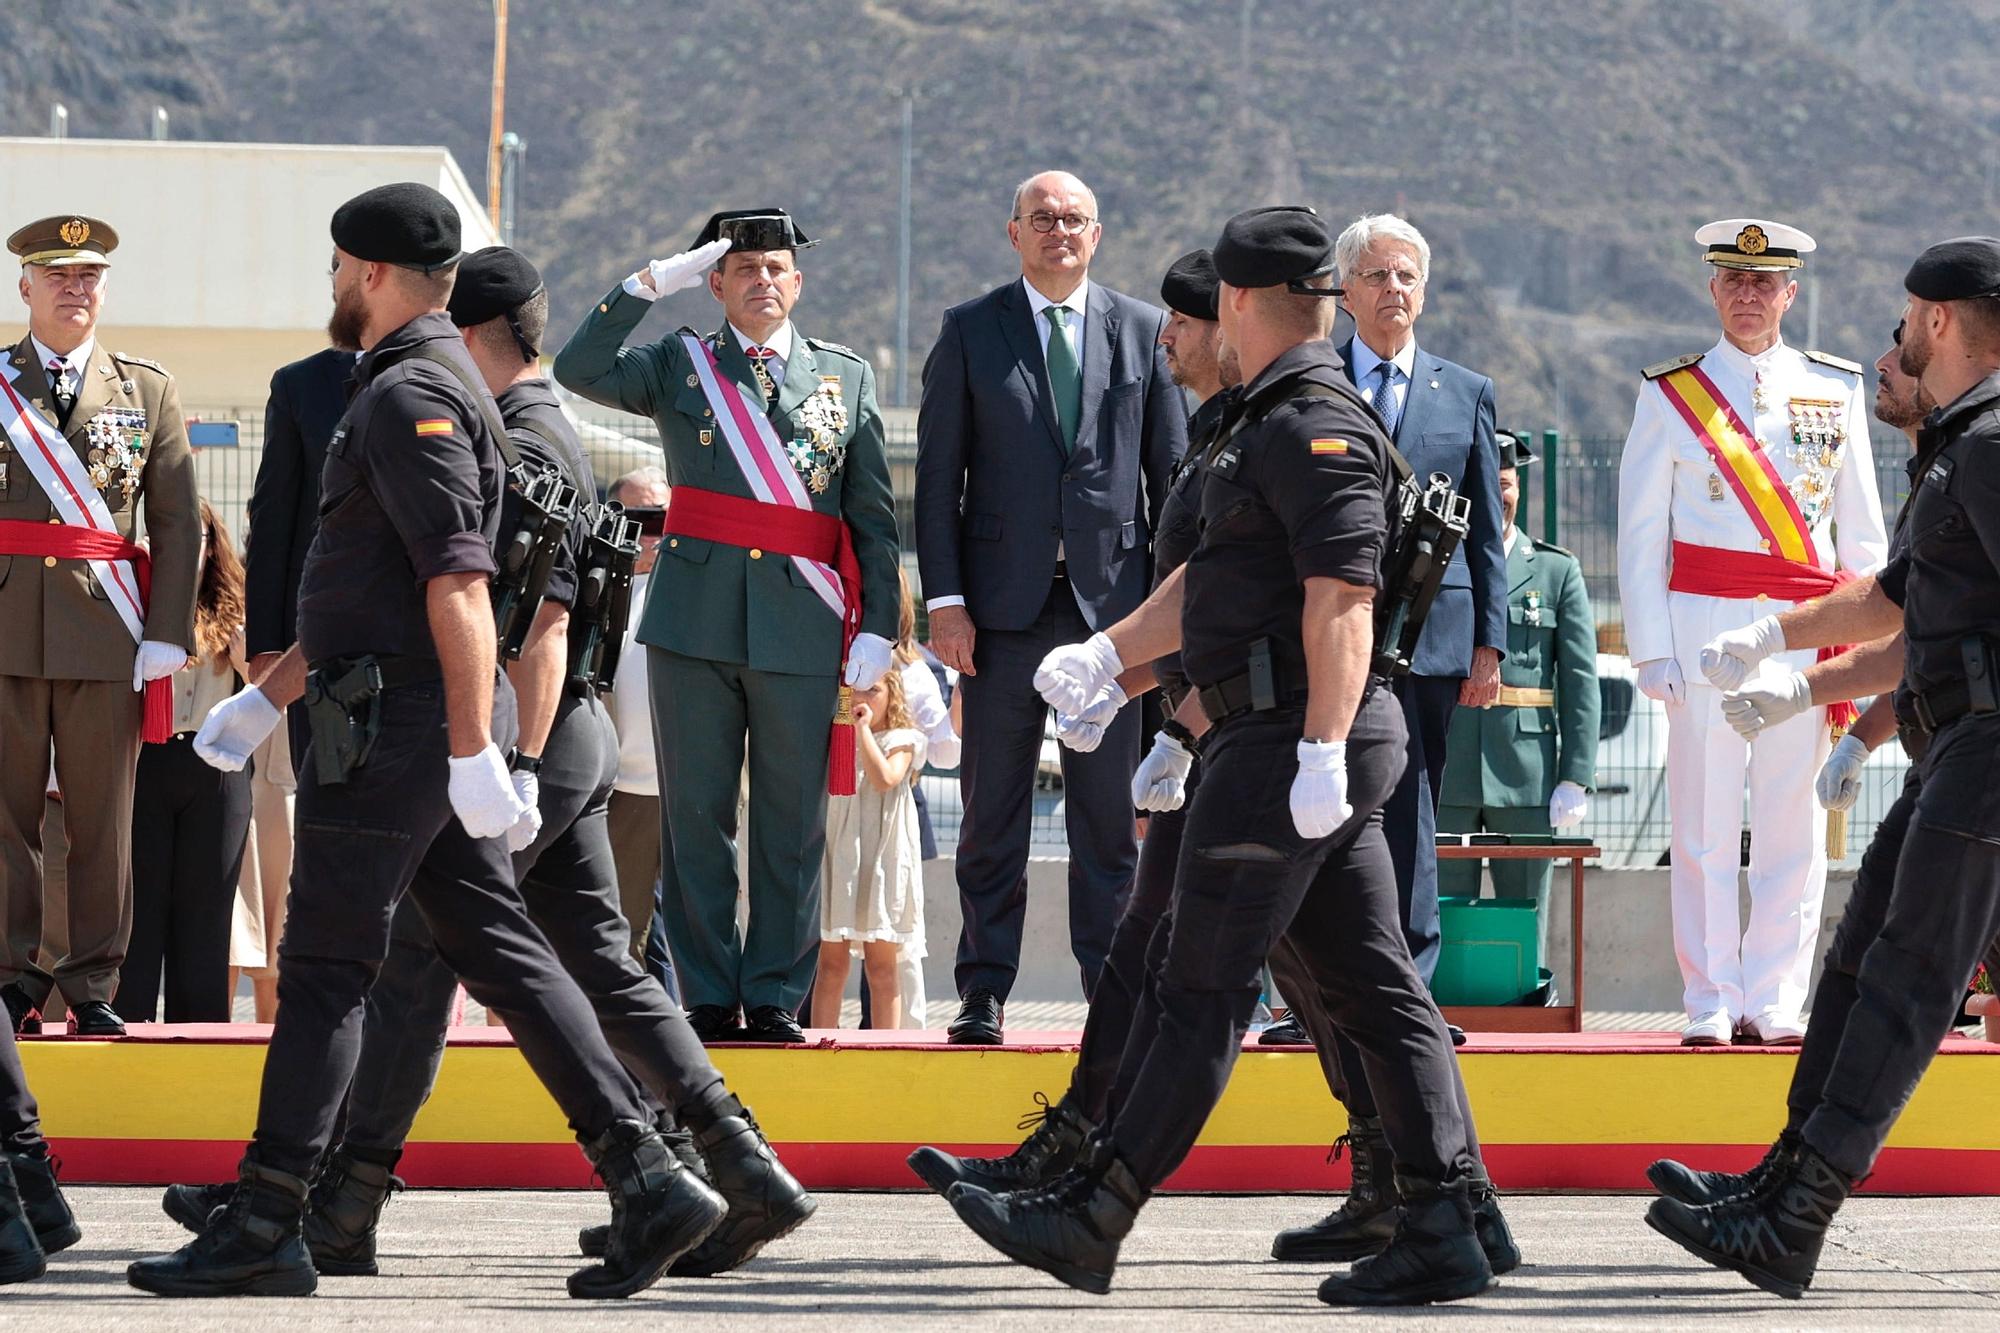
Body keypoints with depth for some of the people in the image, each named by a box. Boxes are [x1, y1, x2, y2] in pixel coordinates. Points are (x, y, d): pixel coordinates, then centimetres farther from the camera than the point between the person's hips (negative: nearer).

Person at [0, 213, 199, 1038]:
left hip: (108, 633, 0)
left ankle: (92, 986, 6)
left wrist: (167, 632, -2)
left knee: (103, 818, 1)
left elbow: (177, 522, 7)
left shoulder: (148, 390, 11)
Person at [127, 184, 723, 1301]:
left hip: (396, 731, -10)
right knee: (501, 953, 6)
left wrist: (473, 750, -27)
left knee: (327, 969, -5)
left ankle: (264, 1229, -1)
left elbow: (460, 583, -22)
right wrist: (265, 698, 33)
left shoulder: (410, 396, -13)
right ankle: (650, 1183, 0)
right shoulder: (429, 386, 21)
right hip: (417, 730, 10)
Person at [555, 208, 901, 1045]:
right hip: (694, 622, 0)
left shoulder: (847, 377, 11)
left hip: (802, 630, 0)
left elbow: (873, 517, 9)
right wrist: (650, 284, -9)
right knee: (695, 817, 2)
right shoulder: (679, 366, 11)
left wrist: (877, 625, 1)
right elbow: (581, 370, -6)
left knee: (791, 822, 1)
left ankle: (777, 1000, 7)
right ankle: (709, 998, 7)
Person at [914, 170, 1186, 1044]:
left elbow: (1171, 470, 10)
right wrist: (945, 600, -5)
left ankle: (1114, 987, 8)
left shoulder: (1142, 331, 9)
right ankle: (984, 993, 8)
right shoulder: (970, 332, 6)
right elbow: (938, 475, 3)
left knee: (1110, 810, 2)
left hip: (1113, 599, 1)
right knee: (993, 809, 2)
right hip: (1006, 601, -1)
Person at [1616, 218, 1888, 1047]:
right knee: (1705, 822, -3)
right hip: (1705, 625, -2)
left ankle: (1774, 1001, 5)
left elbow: (1862, 533, 14)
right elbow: (1639, 536, 5)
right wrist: (1652, 651, -4)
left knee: (1792, 823, 0)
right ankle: (1712, 1002, 2)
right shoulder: (1669, 396, 7)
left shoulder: (1835, 392, 12)